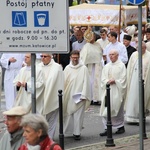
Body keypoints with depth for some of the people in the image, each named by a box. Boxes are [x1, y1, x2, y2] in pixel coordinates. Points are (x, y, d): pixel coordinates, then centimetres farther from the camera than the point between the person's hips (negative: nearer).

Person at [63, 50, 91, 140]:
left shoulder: (83, 68, -2)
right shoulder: (67, 68, 8)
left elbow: (86, 82, -3)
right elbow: (64, 82, 9)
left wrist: (83, 95, -9)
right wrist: (63, 94, 3)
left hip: (79, 96, -3)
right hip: (69, 96, 3)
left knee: (78, 115, -4)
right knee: (68, 114, 5)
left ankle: (77, 133, 0)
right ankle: (69, 131, 15)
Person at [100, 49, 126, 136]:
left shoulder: (121, 66, -2)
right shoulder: (106, 66, 14)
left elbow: (123, 79, -8)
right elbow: (103, 78, 9)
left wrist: (114, 81, -17)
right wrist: (107, 81, -10)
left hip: (117, 91, -5)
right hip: (107, 90, 5)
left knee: (116, 109, -1)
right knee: (106, 110, 0)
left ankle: (121, 127, 15)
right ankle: (107, 129, 1)